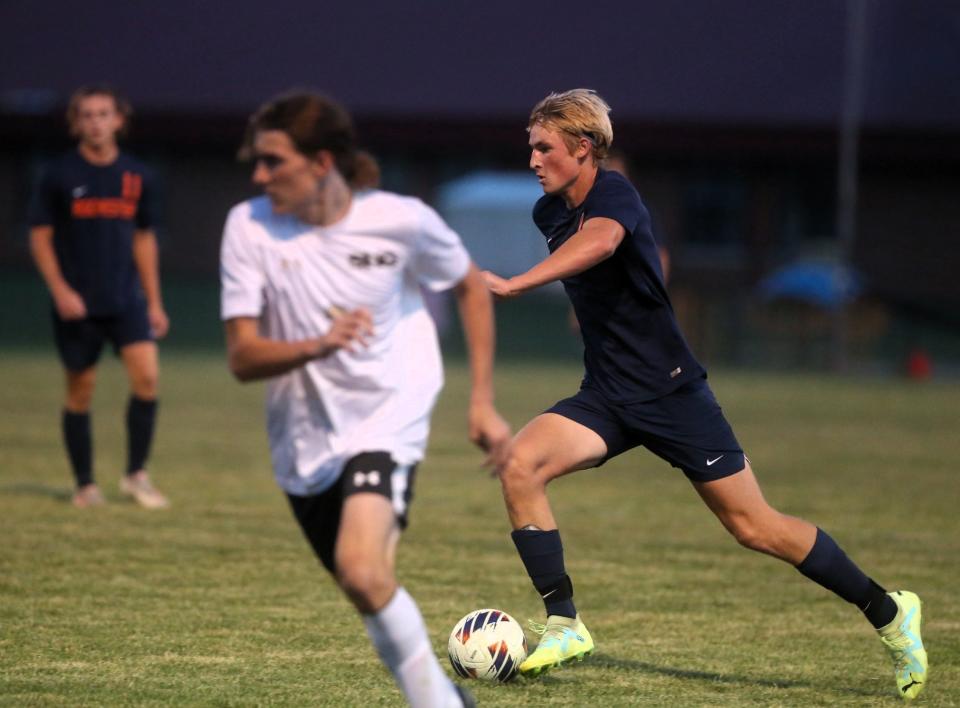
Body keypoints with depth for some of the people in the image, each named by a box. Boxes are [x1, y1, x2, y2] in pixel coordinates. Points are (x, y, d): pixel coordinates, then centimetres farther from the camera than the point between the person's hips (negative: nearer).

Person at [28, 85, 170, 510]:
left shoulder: (136, 176, 6)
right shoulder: (59, 176, -3)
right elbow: (40, 236, 0)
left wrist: (154, 302, 13)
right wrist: (60, 290, -12)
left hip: (126, 299, 2)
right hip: (77, 305, -2)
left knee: (146, 377, -14)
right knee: (81, 391, 3)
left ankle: (136, 475, -1)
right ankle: (85, 486, 15)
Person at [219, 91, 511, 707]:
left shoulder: (401, 221, -12)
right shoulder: (250, 227, -9)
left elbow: (471, 287, 7)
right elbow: (243, 358, -13)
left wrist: (483, 402, 3)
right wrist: (320, 344, -32)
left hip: (386, 419, -4)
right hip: (305, 438, 4)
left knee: (362, 570, -27)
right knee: (371, 593, 13)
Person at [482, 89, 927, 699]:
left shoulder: (613, 193, -19)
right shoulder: (550, 212, 6)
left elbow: (598, 242, -44)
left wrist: (512, 284, -53)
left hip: (671, 392, -7)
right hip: (606, 398, 7)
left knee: (754, 526, -2)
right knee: (519, 465, -18)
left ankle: (888, 611, 15)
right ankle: (565, 626, -13)